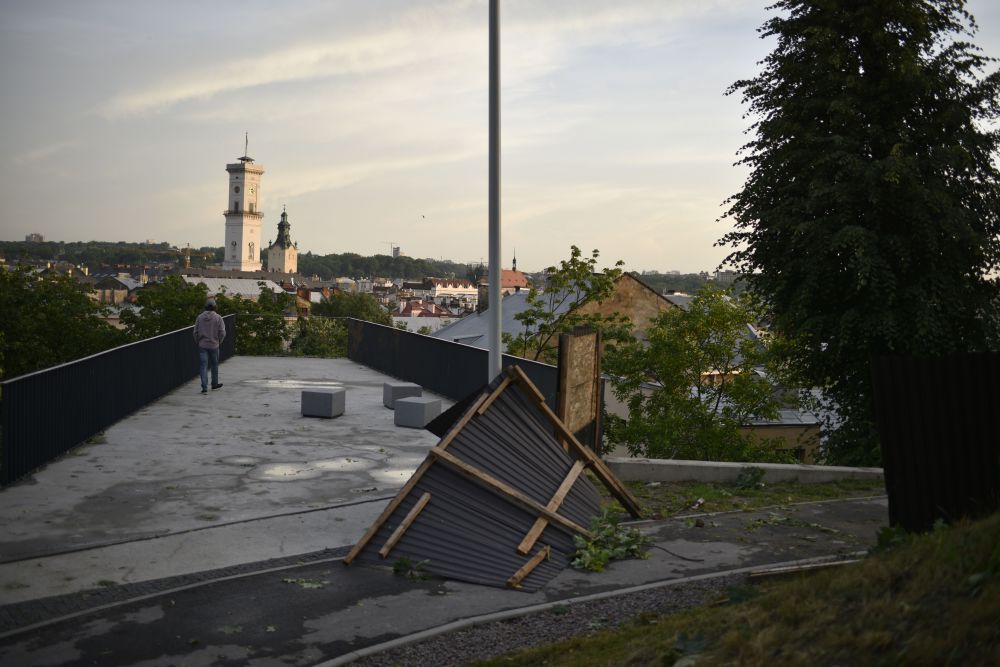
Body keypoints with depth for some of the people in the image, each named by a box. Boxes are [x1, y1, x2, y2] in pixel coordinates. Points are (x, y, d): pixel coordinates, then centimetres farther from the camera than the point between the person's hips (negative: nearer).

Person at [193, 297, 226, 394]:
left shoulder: (200, 317, -1)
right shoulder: (218, 317, -8)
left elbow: (195, 332, 1)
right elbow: (222, 332, -9)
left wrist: (198, 342, 14)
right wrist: (219, 342, 7)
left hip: (202, 345, 1)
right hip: (214, 345, -1)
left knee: (204, 366, 1)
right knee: (214, 365, 16)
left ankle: (204, 387, -7)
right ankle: (215, 384, 29)